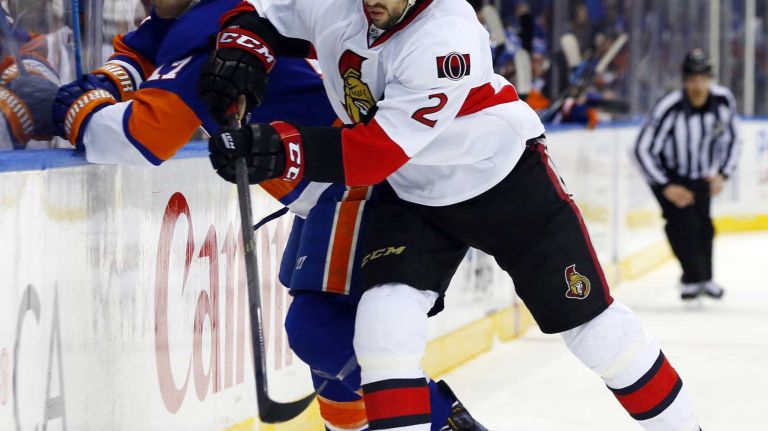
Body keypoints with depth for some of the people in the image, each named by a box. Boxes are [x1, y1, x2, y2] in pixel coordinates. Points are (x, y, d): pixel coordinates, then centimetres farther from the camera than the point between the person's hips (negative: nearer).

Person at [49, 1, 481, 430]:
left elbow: (138, 141, -24)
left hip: (360, 184, -11)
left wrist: (80, 108, -6)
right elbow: (139, 54, 25)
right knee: (318, 323, 19)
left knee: (317, 328, -15)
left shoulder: (201, 35, -21)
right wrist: (102, 85, 5)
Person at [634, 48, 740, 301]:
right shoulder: (669, 108, -31)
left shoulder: (723, 100, -17)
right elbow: (643, 150, -26)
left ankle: (704, 278, 24)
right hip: (667, 174, -5)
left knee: (702, 224, 7)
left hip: (700, 175, 5)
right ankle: (693, 278, -13)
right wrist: (666, 187, -24)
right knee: (682, 221, -20)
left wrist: (722, 174, -7)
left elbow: (732, 140, 2)